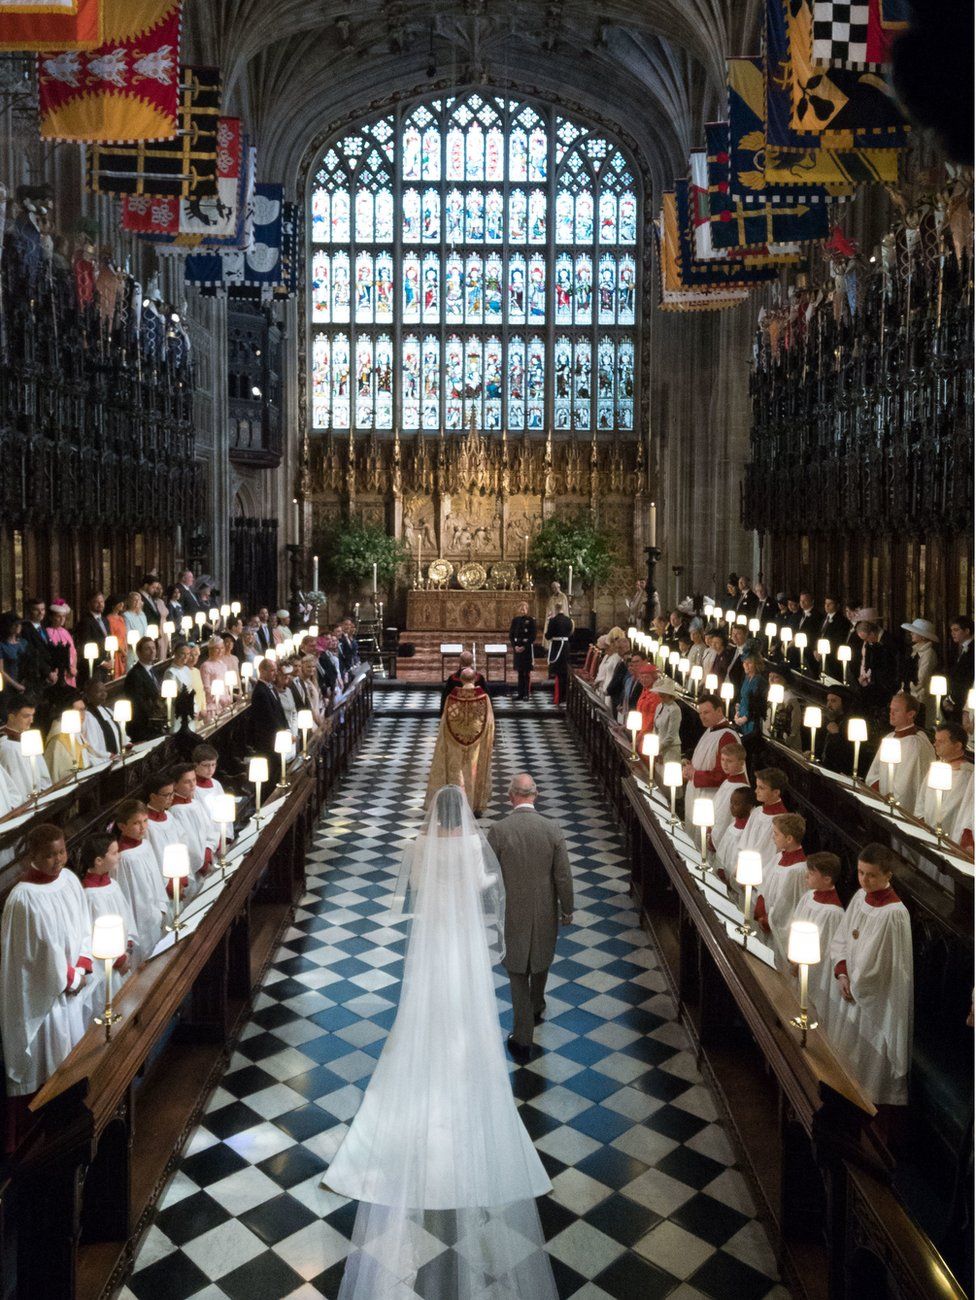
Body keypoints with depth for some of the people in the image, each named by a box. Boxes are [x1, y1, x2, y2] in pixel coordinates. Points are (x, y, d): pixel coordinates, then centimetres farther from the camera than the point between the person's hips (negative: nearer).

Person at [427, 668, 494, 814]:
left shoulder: (452, 696, -10)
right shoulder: (483, 696, -10)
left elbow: (445, 721, -3)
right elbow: (489, 721, -4)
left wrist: (446, 741, 9)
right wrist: (490, 741, 8)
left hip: (456, 741, 0)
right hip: (478, 742, 0)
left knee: (457, 771, 10)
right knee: (476, 770, 11)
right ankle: (478, 806, 15)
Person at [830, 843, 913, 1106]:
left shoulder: (893, 914, -26)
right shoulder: (860, 897, -3)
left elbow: (873, 966, -22)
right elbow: (841, 938, 6)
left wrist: (853, 985, -7)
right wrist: (841, 974, -8)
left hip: (878, 1001, -8)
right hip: (855, 991, 8)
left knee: (875, 1061, 9)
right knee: (849, 1055, 23)